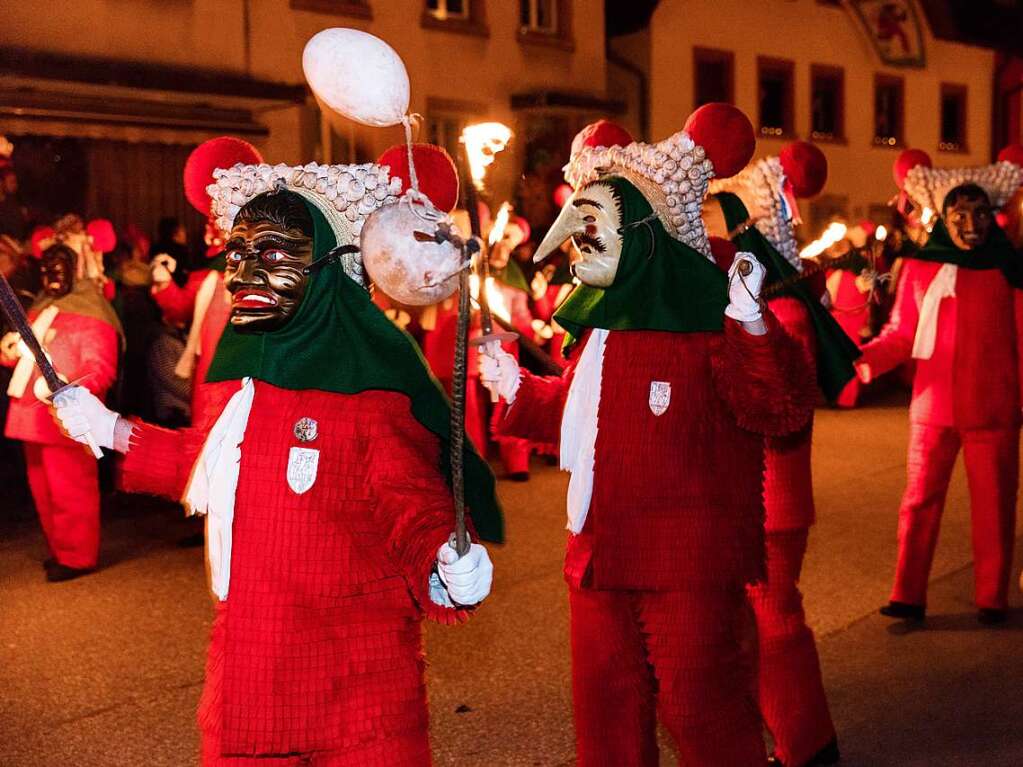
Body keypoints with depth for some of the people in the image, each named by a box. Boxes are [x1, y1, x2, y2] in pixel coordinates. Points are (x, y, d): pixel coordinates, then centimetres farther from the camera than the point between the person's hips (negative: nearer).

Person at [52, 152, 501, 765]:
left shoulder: (366, 382, -17)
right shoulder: (240, 373, 6)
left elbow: (409, 493, -20)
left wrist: (444, 556, -40)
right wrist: (110, 430, 24)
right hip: (248, 646, 7)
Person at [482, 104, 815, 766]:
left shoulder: (705, 315, -17)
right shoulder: (599, 321, 11)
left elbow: (781, 411, -26)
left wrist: (754, 328, -41)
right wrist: (515, 385, 18)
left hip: (689, 562, -8)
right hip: (602, 553, 9)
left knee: (698, 702, 3)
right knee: (603, 700, 18)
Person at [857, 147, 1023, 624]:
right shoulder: (920, 268, 1)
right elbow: (901, 334, 2)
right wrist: (860, 359, -14)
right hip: (934, 406, 1)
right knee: (919, 500, 3)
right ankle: (908, 595, 10)